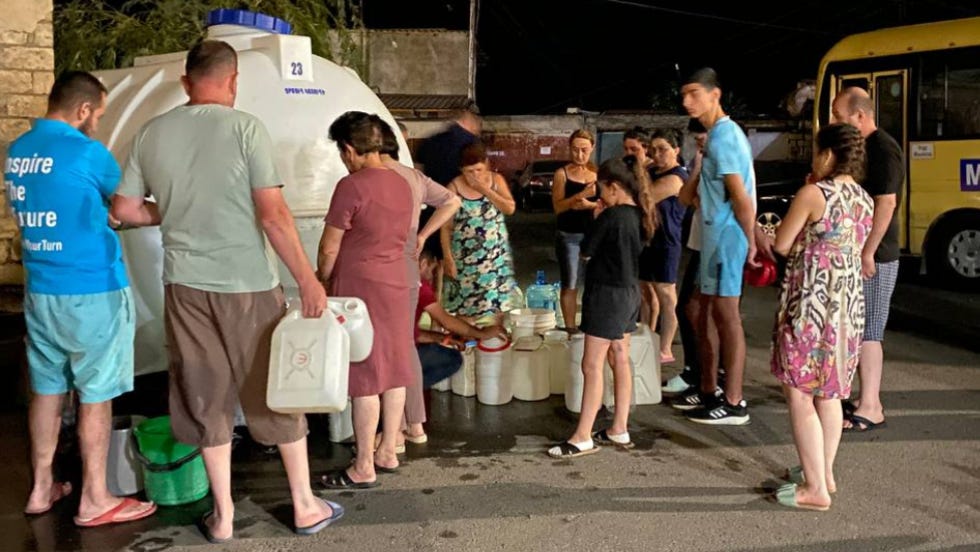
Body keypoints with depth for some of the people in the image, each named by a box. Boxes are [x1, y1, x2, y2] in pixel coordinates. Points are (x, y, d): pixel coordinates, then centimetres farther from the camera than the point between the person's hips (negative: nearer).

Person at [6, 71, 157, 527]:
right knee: (95, 396, 2)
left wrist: (100, 210, 17)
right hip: (91, 291, -7)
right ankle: (95, 501, 11)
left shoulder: (17, 151, 8)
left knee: (47, 389, 16)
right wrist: (170, 211, 16)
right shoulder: (85, 152, -15)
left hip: (40, 289, 7)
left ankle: (41, 489, 26)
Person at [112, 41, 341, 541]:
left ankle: (223, 516, 21)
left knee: (206, 399, 13)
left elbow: (123, 208, 7)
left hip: (185, 285, 4)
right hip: (248, 284, -3)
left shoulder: (150, 134, 2)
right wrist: (308, 280, -12)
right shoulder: (244, 128, -11)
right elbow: (273, 214, -16)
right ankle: (305, 506, 21)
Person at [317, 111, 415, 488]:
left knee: (364, 377, -3)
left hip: (360, 288, -8)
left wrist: (323, 282, 5)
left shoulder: (352, 186, -16)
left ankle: (363, 469, 4)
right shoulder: (402, 184, 8)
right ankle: (387, 454, 22)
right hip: (396, 285, 8)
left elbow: (329, 249, -13)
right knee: (394, 372, 12)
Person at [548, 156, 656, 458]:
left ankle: (583, 438, -2)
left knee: (592, 365, -5)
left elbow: (586, 251, -11)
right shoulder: (638, 215, 6)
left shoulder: (611, 217, -20)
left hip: (607, 294, -9)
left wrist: (597, 218, 1)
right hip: (629, 292, 9)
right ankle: (619, 430, 20)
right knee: (620, 360, 13)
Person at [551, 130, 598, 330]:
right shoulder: (562, 173, -3)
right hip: (569, 236, -2)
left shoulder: (599, 172, 6)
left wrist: (590, 204, -16)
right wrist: (580, 195, -24)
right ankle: (570, 328, 11)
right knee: (570, 285, 2)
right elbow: (558, 207, -11)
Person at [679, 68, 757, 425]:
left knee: (726, 315, -6)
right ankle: (710, 392, 26)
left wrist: (751, 241, -17)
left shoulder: (722, 136, -15)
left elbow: (741, 196, -19)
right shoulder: (718, 133, 16)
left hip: (727, 234, -10)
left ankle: (733, 404, 0)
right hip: (715, 234, 10)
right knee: (708, 315, 15)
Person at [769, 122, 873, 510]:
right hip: (849, 303, 8)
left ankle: (815, 488, -1)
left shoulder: (813, 194, -12)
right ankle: (823, 472, 28)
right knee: (829, 392, 18)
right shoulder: (865, 200, 8)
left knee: (799, 394, -1)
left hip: (810, 302, -8)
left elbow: (782, 245, -7)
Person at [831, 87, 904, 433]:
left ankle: (869, 410, 0)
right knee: (859, 329, 14)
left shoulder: (883, 150, -15)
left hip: (875, 257, -10)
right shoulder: (860, 149, 15)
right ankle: (868, 400, 23)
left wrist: (868, 252, -24)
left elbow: (886, 203, -22)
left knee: (867, 332, -6)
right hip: (856, 252, 10)